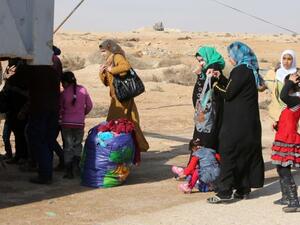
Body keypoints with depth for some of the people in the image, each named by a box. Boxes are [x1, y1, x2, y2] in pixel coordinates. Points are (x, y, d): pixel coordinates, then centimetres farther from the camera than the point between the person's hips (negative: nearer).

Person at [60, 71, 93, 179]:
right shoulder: (83, 90, -2)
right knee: (77, 143, 20)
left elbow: (60, 109, -4)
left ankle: (69, 171, 5)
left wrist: (60, 117, 16)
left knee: (68, 146, 6)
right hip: (80, 123, 2)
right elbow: (89, 105, 4)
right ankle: (77, 161, 0)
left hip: (66, 123, -2)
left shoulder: (63, 94, -10)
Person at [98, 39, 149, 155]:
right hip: (116, 97, 9)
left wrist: (111, 69, -19)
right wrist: (102, 73, 4)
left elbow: (126, 66, -29)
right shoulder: (109, 61, 20)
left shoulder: (117, 57, -6)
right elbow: (106, 82, 22)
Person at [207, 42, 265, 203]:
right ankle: (243, 189, 17)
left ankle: (225, 192, -5)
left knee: (228, 154, -5)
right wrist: (220, 78, 15)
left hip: (236, 123, -9)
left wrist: (215, 84, 0)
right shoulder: (250, 71, 12)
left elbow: (228, 94, -15)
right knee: (247, 153, 11)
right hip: (250, 122, 9)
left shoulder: (240, 71, -16)